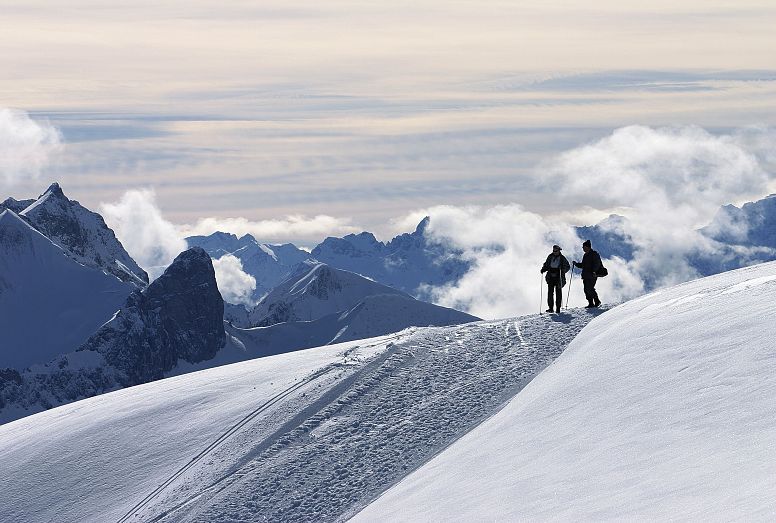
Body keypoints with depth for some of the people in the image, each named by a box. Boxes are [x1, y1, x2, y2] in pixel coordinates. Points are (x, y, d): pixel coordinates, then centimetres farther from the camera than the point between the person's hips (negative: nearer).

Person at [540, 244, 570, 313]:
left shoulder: (562, 258, 0)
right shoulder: (550, 257, 10)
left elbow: (567, 266, 3)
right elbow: (546, 265, 21)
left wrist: (563, 271, -14)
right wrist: (543, 269, 1)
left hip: (558, 277, -3)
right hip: (550, 277, 3)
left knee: (558, 292, -4)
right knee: (550, 292, -2)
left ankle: (558, 308, 1)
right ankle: (550, 308, 3)